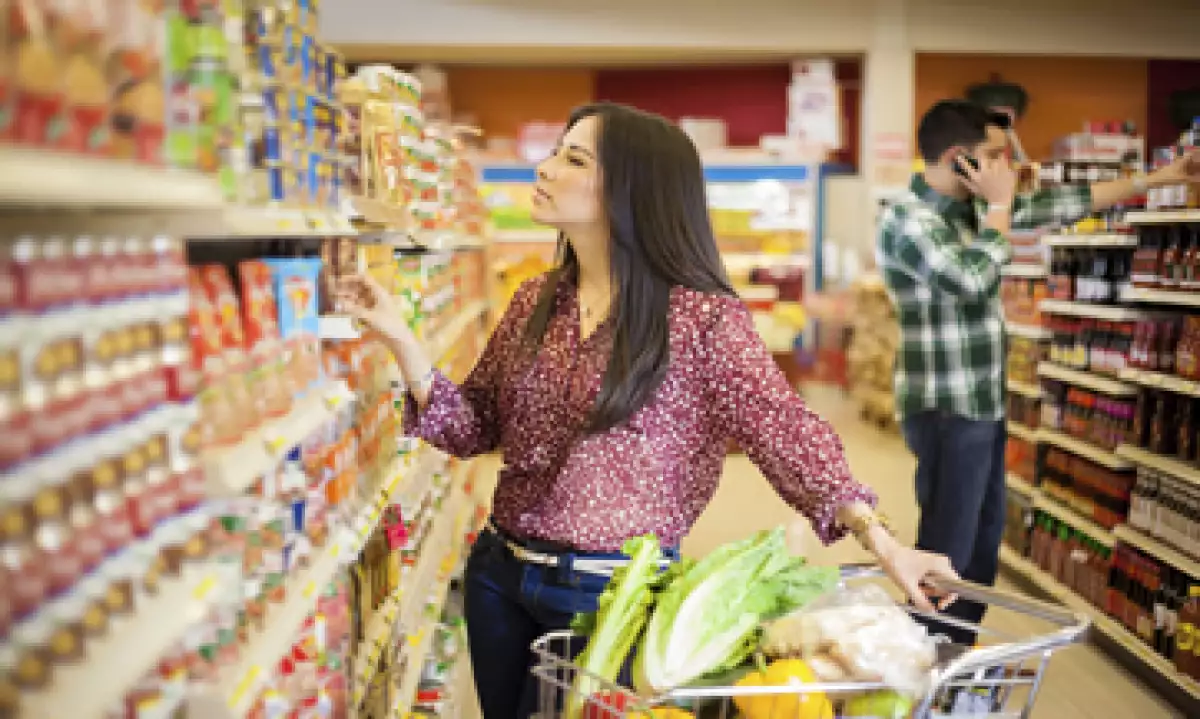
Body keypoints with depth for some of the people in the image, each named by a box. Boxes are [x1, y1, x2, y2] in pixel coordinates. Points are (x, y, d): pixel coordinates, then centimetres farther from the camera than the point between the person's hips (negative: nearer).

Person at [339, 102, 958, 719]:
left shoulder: (701, 318, -15)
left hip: (613, 592, -6)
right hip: (498, 572, 6)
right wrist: (399, 337, -6)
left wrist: (883, 545, -24)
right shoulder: (536, 302, 2)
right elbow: (472, 431, 4)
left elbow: (786, 434, -15)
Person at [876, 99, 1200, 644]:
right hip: (947, 412, -10)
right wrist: (1000, 204, -14)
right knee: (946, 553, -5)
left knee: (983, 542, 18)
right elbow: (973, 279, -27)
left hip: (983, 405, 10)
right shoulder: (907, 219, -16)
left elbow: (1060, 206, 18)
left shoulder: (971, 208, 10)